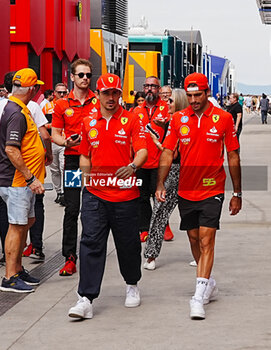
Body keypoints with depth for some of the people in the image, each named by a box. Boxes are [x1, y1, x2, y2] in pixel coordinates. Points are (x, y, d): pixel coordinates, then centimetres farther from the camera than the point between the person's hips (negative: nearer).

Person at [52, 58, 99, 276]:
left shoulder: (99, 102, 4)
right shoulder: (62, 105, 6)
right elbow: (55, 134, 8)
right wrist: (66, 142, -12)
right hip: (73, 159, 0)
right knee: (72, 210, -3)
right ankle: (70, 258, 0)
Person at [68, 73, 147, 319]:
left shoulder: (131, 120, 0)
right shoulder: (89, 122, 10)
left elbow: (142, 151, -10)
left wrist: (133, 166, -30)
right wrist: (87, 175, 5)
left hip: (125, 194, -2)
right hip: (95, 193, 2)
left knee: (128, 243, 9)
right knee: (91, 243, -7)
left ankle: (132, 285, 34)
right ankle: (86, 299, -9)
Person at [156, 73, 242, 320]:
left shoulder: (223, 118, -4)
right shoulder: (178, 119, 2)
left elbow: (233, 157, 2)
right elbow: (167, 153, 3)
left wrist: (237, 194, 3)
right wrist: (161, 184, -9)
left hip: (212, 190, -4)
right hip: (186, 190, 4)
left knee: (206, 240, -12)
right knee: (194, 240, 14)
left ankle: (199, 297, -16)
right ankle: (210, 284, 35)